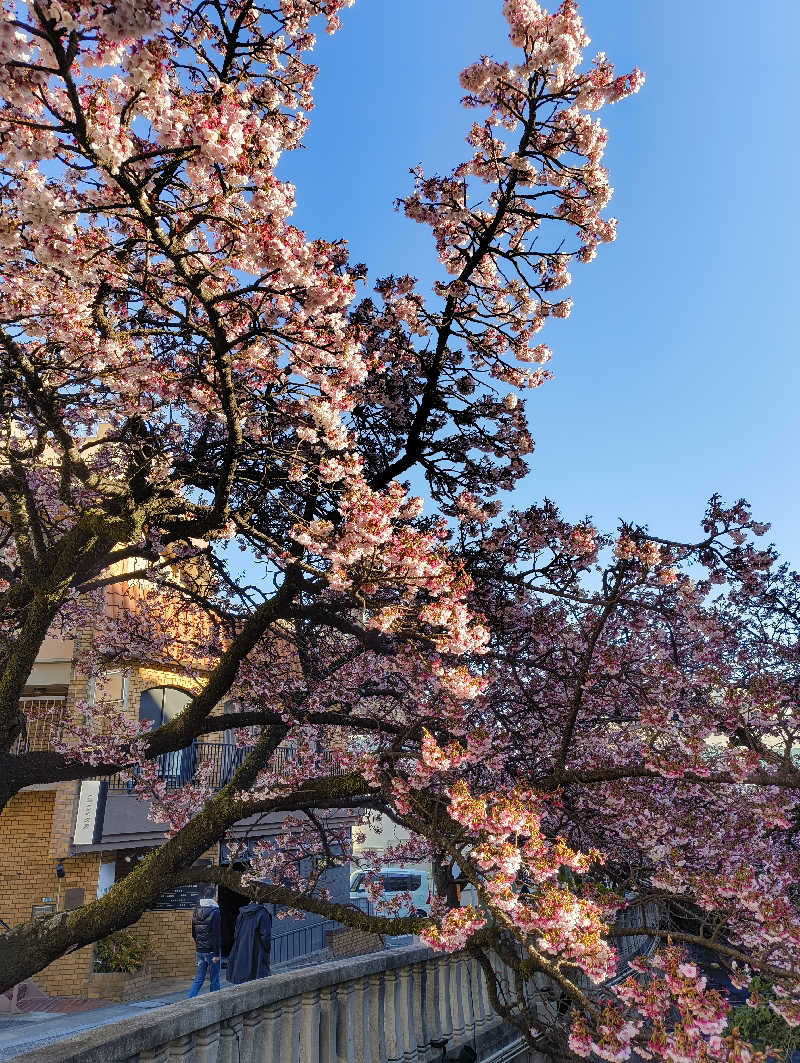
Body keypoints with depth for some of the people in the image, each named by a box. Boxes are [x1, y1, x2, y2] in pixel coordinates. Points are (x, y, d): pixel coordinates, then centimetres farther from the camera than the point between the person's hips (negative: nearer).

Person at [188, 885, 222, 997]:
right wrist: (216, 954, -14)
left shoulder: (196, 911, 4)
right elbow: (216, 934, -17)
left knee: (199, 978, 15)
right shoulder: (214, 911, -16)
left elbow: (193, 933, 13)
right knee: (214, 980, 6)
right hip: (211, 951, -6)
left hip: (199, 950, 6)